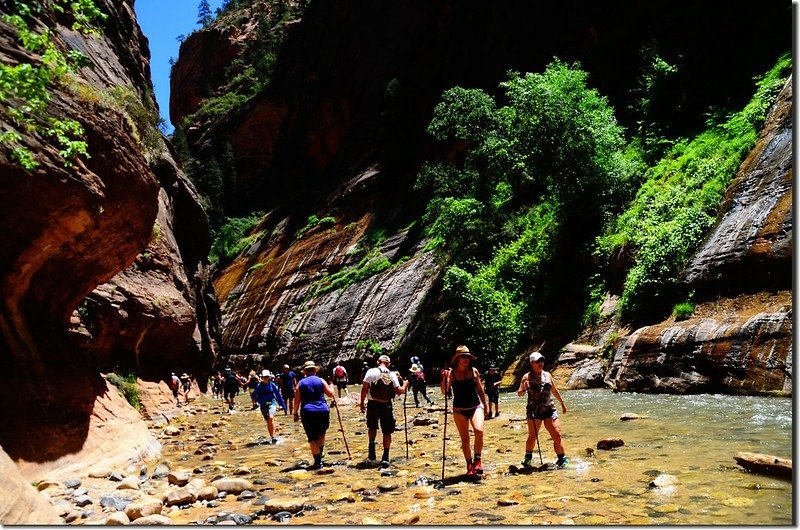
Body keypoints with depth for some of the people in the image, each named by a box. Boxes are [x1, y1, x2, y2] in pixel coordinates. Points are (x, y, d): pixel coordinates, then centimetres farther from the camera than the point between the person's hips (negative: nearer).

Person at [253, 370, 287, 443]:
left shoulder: (272, 385, -1)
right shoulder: (259, 386, -2)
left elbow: (278, 395, 5)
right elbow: (254, 395, 6)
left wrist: (283, 406, 8)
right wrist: (260, 402, -8)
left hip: (272, 403, -2)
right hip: (264, 405, 2)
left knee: (271, 418, -23)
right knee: (268, 421, 7)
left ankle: (273, 436, -23)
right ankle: (271, 437, 20)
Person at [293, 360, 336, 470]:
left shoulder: (300, 383, 5)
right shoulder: (320, 380, 3)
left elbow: (297, 400, 2)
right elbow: (330, 394, 4)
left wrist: (296, 413, 11)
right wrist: (331, 387, 24)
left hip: (308, 412, -1)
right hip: (323, 411, 1)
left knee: (312, 438, 3)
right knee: (321, 434, 21)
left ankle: (317, 462, 0)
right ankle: (319, 458, 20)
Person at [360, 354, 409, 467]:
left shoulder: (371, 372, -4)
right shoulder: (392, 375, -1)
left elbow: (364, 388, -7)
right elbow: (399, 391, -3)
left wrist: (362, 403, 2)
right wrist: (405, 385, 16)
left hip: (373, 404, 0)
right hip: (386, 405, 0)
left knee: (372, 427, 23)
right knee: (387, 432, 8)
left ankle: (372, 447, 7)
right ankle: (385, 457, 1)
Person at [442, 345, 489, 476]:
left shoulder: (474, 371, 1)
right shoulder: (451, 373, -5)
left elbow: (480, 390, 10)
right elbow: (444, 391, -14)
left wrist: (485, 406, 13)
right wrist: (445, 378, -29)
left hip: (475, 407, 1)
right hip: (459, 410, 0)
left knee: (479, 431, -23)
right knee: (465, 438, 5)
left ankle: (477, 460, -5)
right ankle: (469, 465, 20)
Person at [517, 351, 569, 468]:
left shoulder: (547, 375, 10)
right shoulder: (527, 377, -3)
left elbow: (554, 391, 22)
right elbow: (519, 393, -2)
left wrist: (562, 404, 28)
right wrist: (524, 389, -24)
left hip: (549, 409, 3)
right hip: (534, 411, -3)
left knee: (557, 435, -2)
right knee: (532, 436, 1)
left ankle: (562, 460, 7)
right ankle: (527, 458, 20)